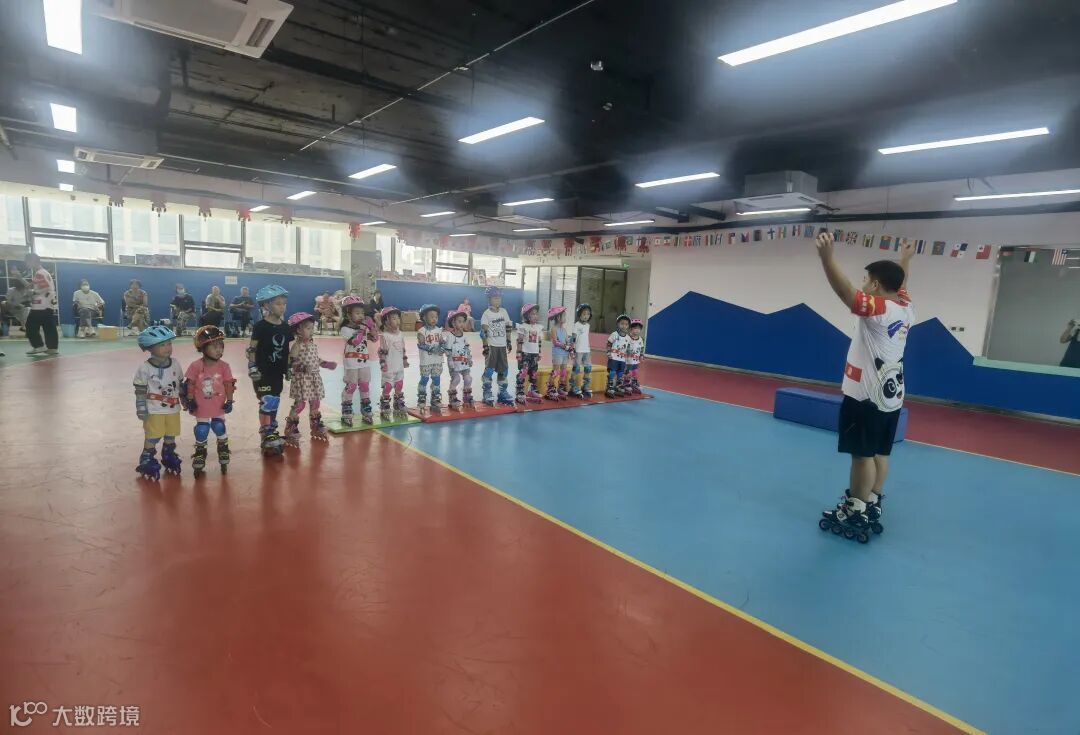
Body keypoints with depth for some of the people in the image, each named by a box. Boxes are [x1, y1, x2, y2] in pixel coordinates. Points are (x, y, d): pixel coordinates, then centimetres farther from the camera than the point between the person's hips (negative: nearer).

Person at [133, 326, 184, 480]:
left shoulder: (175, 364, 0)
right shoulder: (145, 367, -12)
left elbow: (181, 385, 10)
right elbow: (140, 390, -9)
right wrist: (141, 409, -11)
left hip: (173, 409, 4)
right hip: (154, 410, -4)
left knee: (171, 435, 16)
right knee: (152, 437, 1)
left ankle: (169, 457, 33)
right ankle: (147, 461, 17)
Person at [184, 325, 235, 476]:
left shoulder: (223, 366, -10)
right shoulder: (195, 366, -14)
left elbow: (229, 385, -5)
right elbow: (190, 385, -6)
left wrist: (229, 401, -7)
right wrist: (190, 401, -5)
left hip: (218, 406, 1)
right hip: (201, 407, 0)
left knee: (219, 428, 7)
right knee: (201, 430, 9)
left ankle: (223, 451, 29)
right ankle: (200, 453, 32)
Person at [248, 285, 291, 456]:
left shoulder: (285, 326, 5)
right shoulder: (260, 326, -11)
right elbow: (252, 348, -10)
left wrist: (290, 368, 14)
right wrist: (252, 367, -16)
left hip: (278, 371, 6)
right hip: (263, 371, -6)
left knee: (274, 403, 15)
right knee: (267, 403, -6)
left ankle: (272, 433, 28)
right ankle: (267, 438, 1)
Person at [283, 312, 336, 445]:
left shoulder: (314, 345, 10)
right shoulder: (297, 345, -13)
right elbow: (290, 361, -20)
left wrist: (327, 364, 8)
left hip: (314, 378, 7)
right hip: (301, 378, -7)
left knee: (316, 403, 14)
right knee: (299, 404, -6)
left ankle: (316, 428, 30)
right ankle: (291, 431, 6)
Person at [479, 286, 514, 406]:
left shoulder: (504, 311, 6)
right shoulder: (487, 313, -10)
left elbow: (507, 327, 14)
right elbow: (483, 331, -14)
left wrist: (509, 341, 13)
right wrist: (485, 346, -18)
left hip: (502, 345, 5)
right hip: (491, 345, -5)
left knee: (503, 369, 9)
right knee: (489, 369, -4)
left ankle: (502, 392, 20)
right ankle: (487, 392, 6)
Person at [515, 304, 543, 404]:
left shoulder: (540, 327, 8)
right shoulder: (523, 326, -8)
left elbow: (539, 342, 13)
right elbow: (520, 341, -8)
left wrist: (539, 353, 13)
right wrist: (519, 353, -12)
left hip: (535, 353, 5)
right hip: (525, 353, -5)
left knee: (533, 373, 10)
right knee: (522, 373, -9)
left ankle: (533, 391, 21)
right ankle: (520, 393, -7)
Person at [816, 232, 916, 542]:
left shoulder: (878, 310, -18)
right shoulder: (906, 309, 7)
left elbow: (846, 292, -35)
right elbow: (900, 286, 30)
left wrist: (827, 256, -46)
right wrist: (905, 261, 46)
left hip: (866, 396, -9)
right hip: (891, 395, 9)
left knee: (863, 454, -3)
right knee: (880, 452, 13)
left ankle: (855, 511, 5)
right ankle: (872, 504, 23)